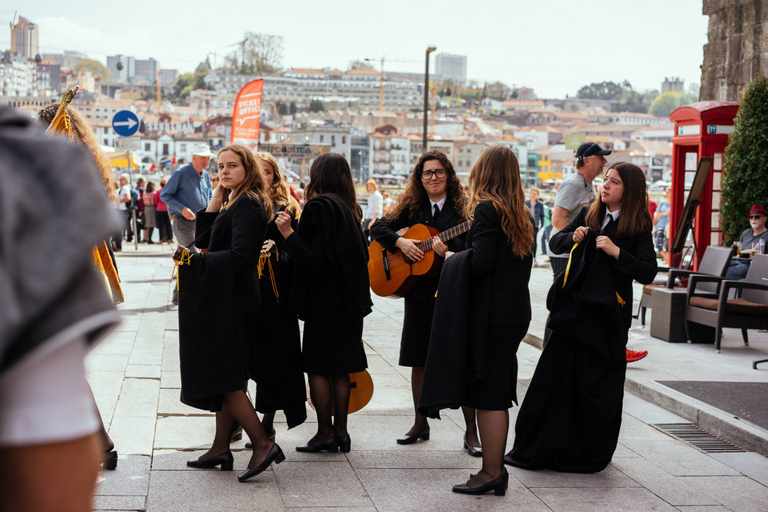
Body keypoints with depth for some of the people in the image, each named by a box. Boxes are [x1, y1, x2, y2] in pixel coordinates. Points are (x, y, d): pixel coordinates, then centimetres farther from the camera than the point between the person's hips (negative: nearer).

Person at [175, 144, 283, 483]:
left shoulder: (247, 206, -15)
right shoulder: (235, 203, 16)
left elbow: (239, 258, -23)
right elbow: (205, 239, 12)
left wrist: (192, 258, -15)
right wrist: (217, 197, 6)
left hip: (232, 301, -10)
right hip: (224, 300, 10)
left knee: (225, 379, -9)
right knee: (224, 380, 13)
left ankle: (263, 444, -9)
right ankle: (221, 448, 19)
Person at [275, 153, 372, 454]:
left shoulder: (318, 206, -13)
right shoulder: (349, 208, 9)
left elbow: (315, 259, -20)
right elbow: (362, 256, 15)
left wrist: (288, 234, -23)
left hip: (324, 301, -7)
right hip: (349, 301, 7)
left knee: (317, 367, 1)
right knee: (340, 368, 12)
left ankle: (325, 432, 3)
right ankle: (340, 430, 15)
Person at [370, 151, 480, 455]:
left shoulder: (462, 208, -2)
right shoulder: (413, 207, 10)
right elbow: (378, 228, 10)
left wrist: (449, 250, -28)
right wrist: (400, 242, -7)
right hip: (419, 294, 4)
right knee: (419, 360, 10)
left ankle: (471, 432, 0)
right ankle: (420, 424, 24)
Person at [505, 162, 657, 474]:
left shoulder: (638, 230, -4)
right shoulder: (589, 216, 10)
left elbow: (647, 273, -13)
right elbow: (555, 242, 12)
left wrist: (616, 251, -24)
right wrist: (573, 237, -8)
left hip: (606, 314, -4)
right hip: (573, 306, 4)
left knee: (596, 384, 2)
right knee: (554, 376, 3)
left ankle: (591, 454, 18)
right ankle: (536, 449, 13)